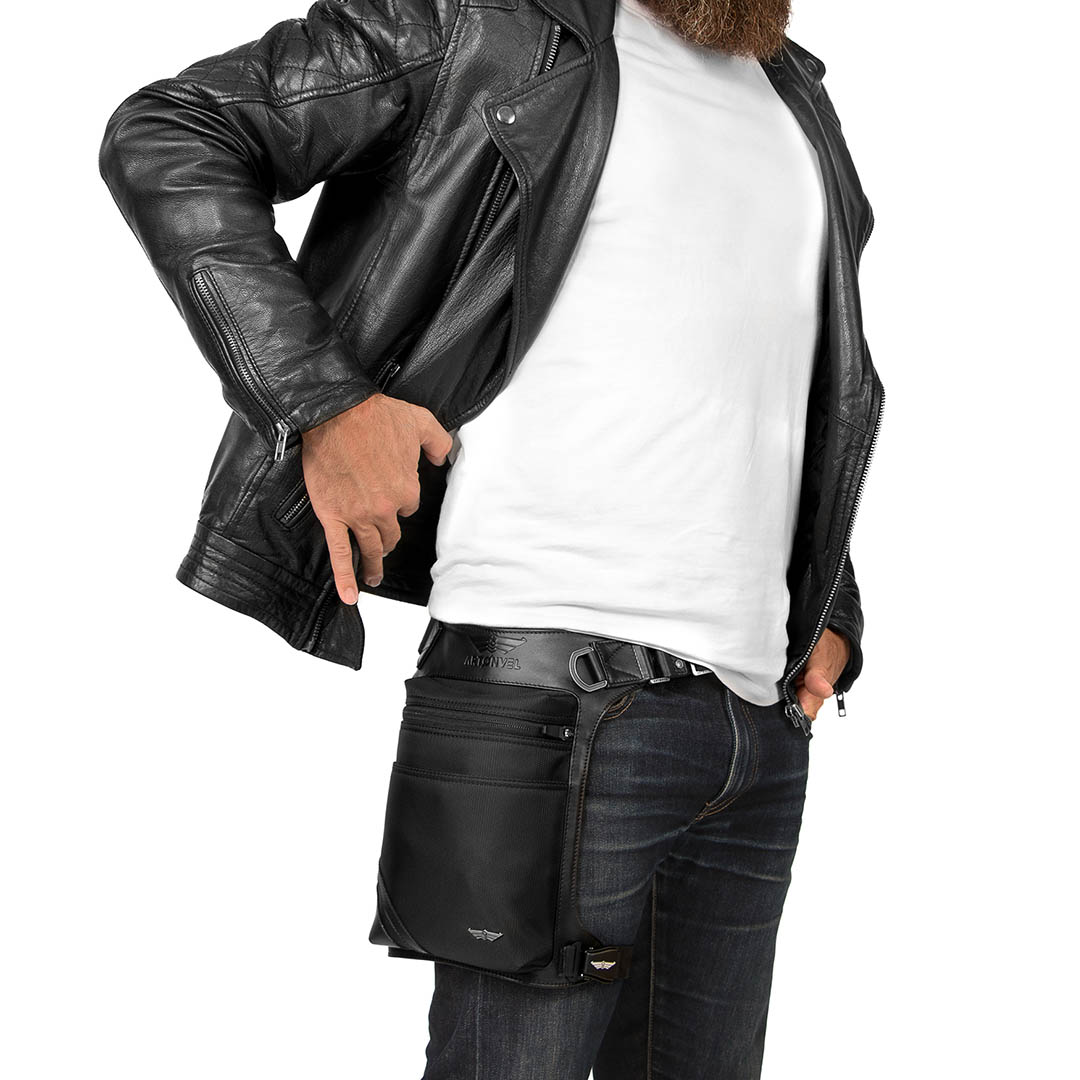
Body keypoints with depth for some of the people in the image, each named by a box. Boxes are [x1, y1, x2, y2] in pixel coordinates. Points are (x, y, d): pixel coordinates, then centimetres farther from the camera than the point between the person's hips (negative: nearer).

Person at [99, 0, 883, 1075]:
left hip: (761, 718, 7)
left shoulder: (802, 107, 21)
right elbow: (164, 135, -3)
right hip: (555, 683, -7)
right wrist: (322, 402, -14)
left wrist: (831, 618, 17)